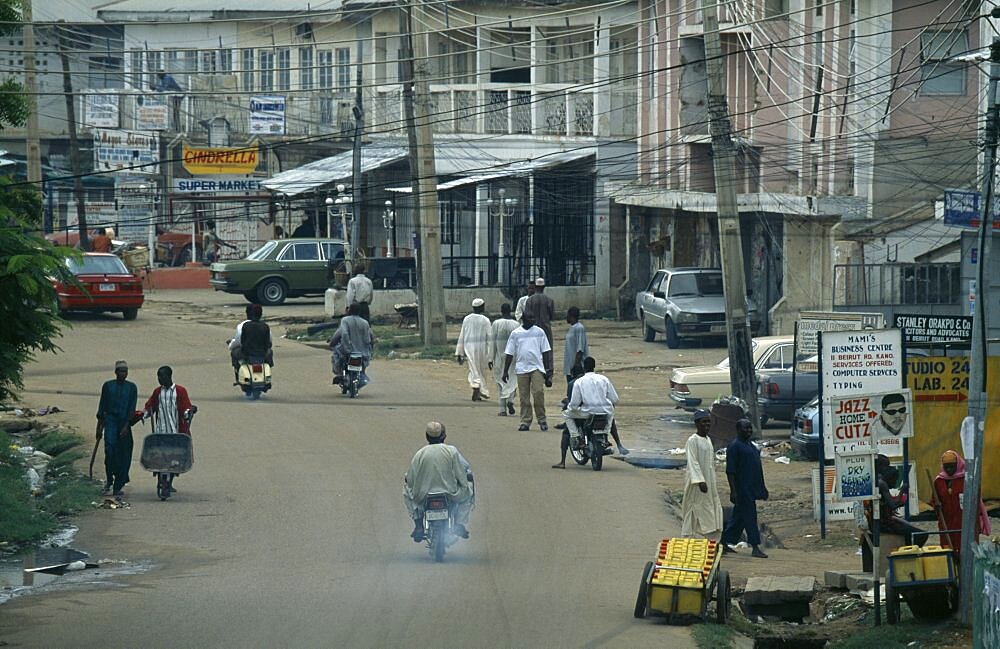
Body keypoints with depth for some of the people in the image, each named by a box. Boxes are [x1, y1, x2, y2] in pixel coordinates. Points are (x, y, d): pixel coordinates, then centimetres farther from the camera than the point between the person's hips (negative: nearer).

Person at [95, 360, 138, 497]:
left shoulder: (131, 387, 5)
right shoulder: (108, 386, 7)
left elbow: (132, 408, -1)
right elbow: (102, 406, 10)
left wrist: (126, 426, -12)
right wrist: (99, 426, 7)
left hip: (125, 422, 0)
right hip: (110, 419, 0)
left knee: (124, 454, -1)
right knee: (110, 448, -19)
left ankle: (118, 487, 5)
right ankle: (109, 482, -10)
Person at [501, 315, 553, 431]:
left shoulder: (539, 332, 9)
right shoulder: (515, 333, 8)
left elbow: (545, 352, 11)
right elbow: (509, 354, 10)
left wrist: (548, 370, 6)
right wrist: (505, 371, 6)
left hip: (537, 368, -1)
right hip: (522, 368, 1)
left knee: (538, 392, -14)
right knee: (524, 397, 0)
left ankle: (541, 420, -3)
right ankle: (525, 421, 7)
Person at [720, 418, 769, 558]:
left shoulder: (750, 445, 17)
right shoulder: (734, 446, -11)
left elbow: (756, 469, 23)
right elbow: (730, 471, -15)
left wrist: (762, 488, 22)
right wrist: (733, 491, -20)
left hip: (751, 488, 9)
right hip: (742, 489, -9)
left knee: (738, 517, 13)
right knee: (749, 516, -8)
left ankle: (724, 543, 22)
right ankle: (755, 547, -7)